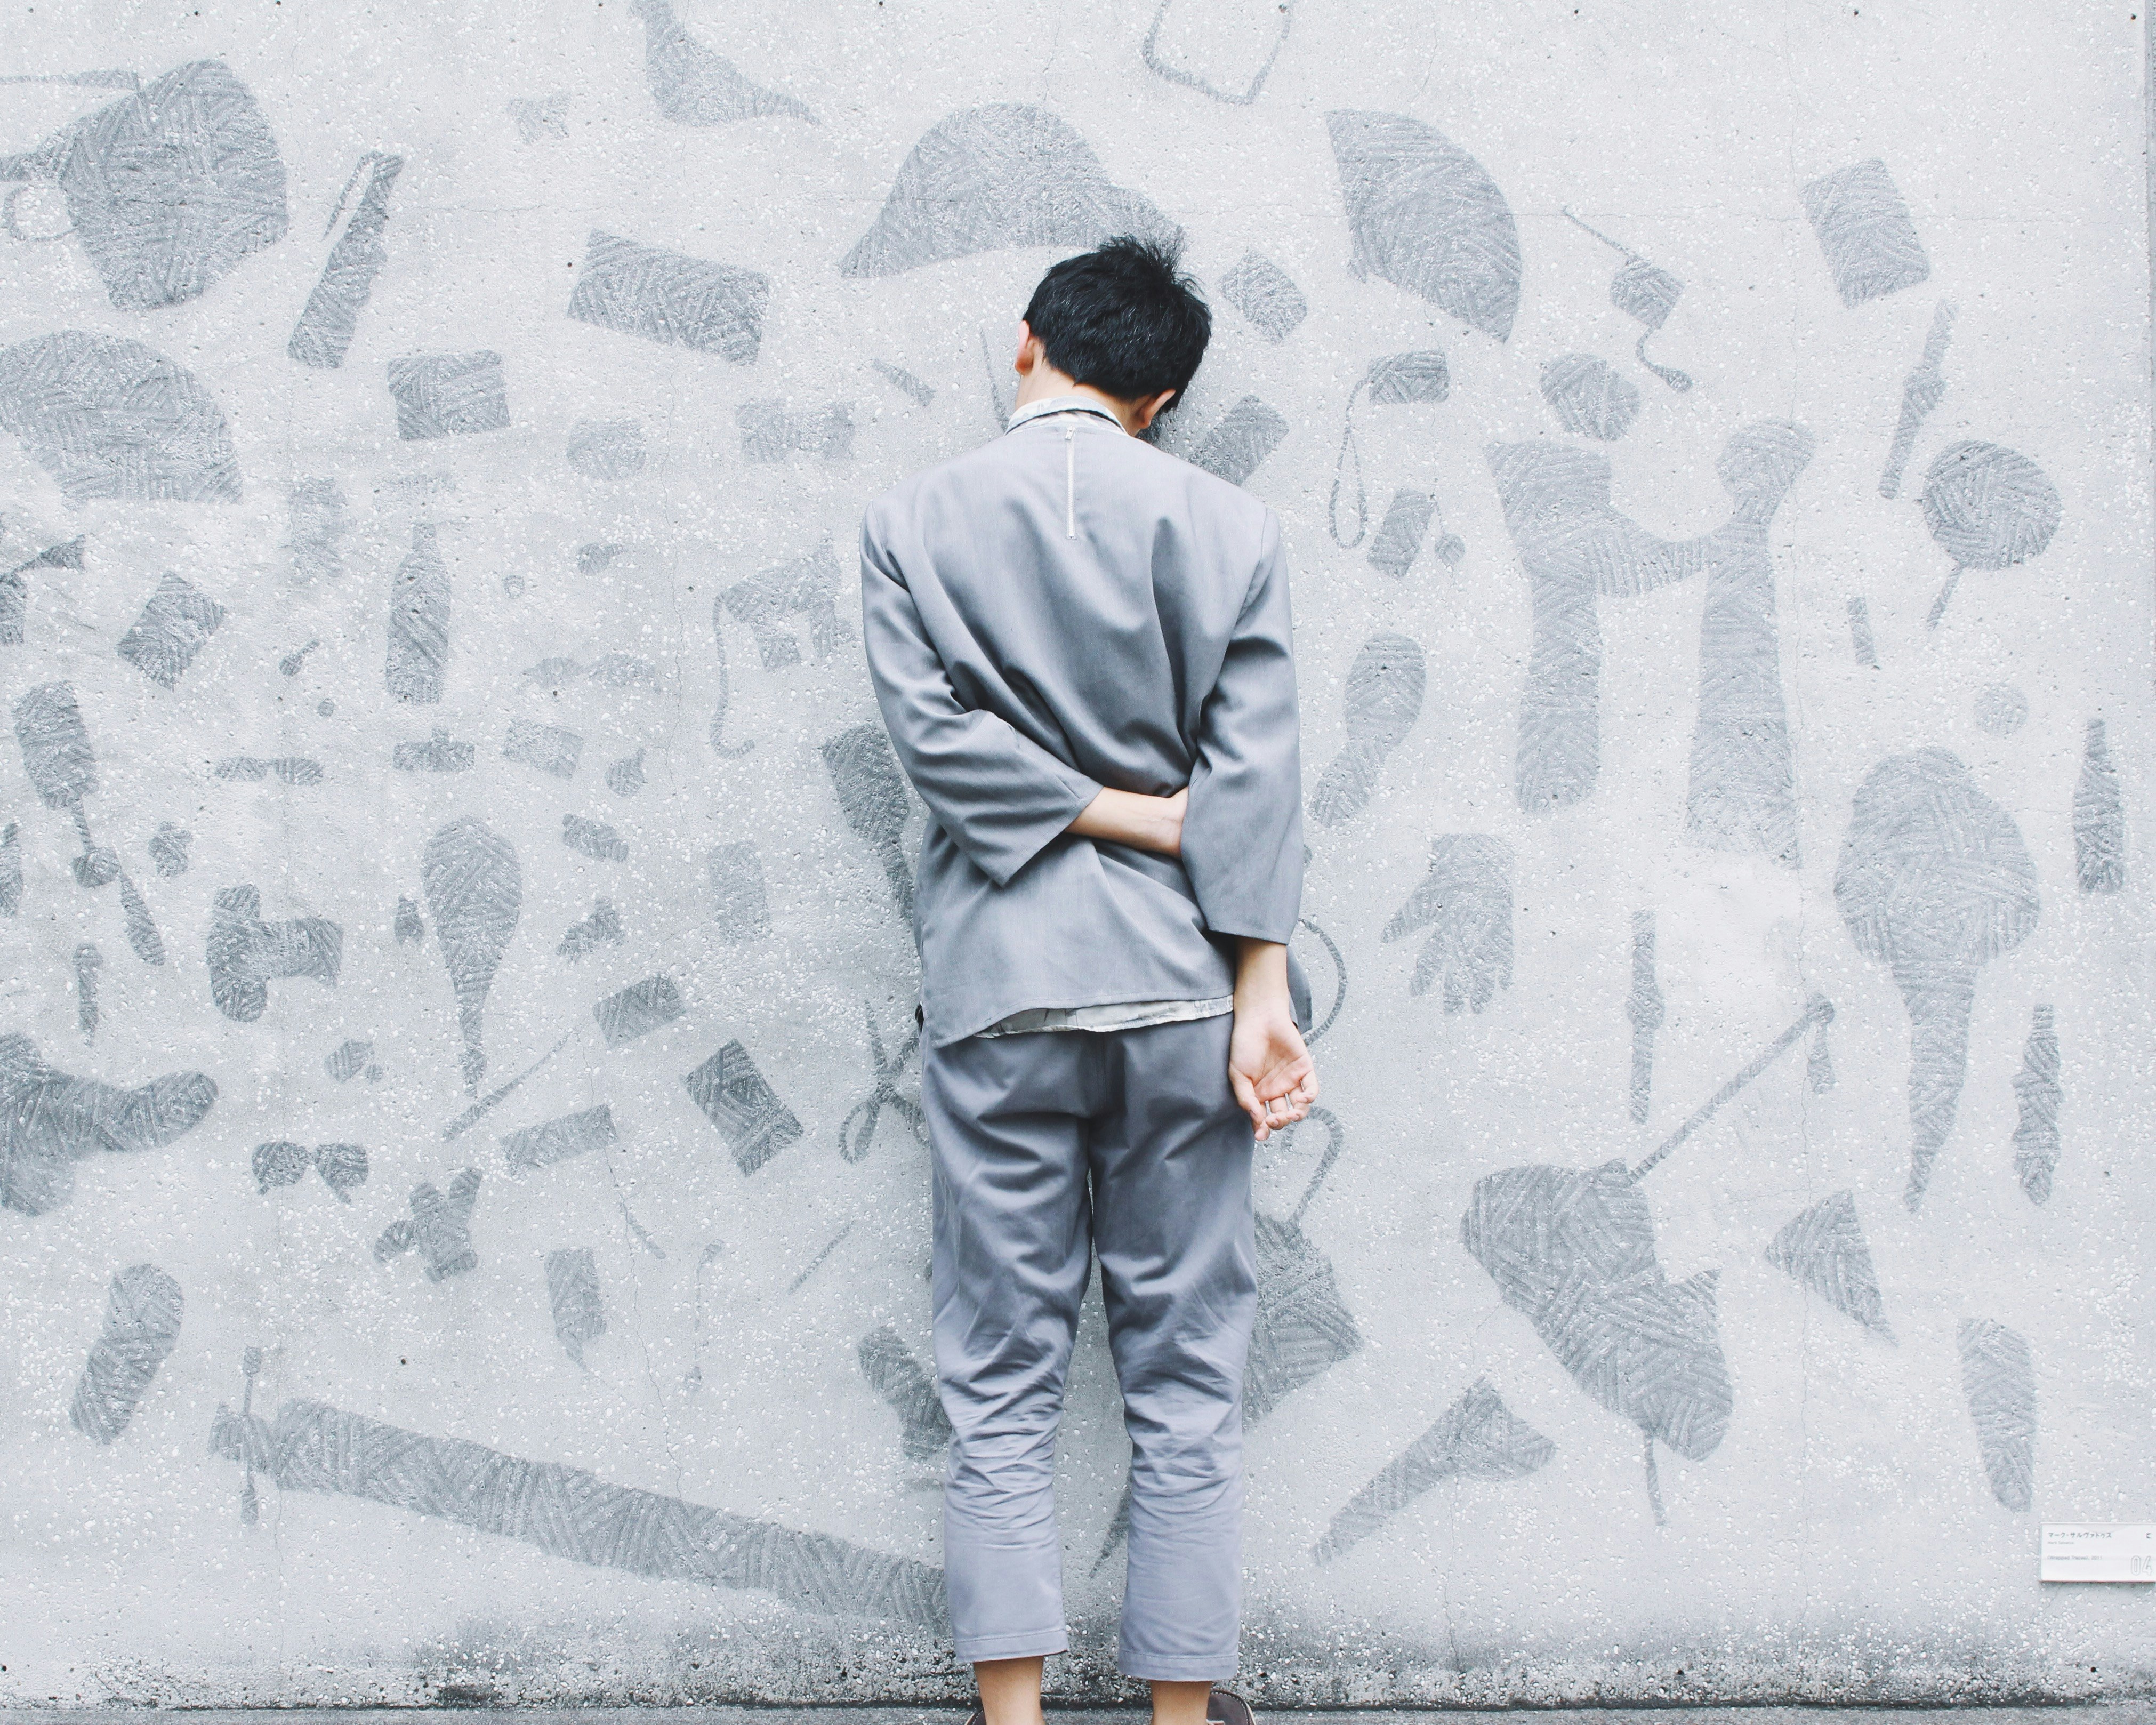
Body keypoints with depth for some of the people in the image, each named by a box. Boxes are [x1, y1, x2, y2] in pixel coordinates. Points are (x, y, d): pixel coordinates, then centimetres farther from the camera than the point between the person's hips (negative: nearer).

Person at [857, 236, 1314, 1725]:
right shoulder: (1229, 527, 2)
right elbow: (1256, 781, -4)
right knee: (1187, 1375, 6)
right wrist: (1264, 1001, -5)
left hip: (994, 990, 0)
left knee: (1002, 1378, 5)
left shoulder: (912, 523, 3)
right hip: (1178, 985, 0)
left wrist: (1117, 811, -1)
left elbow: (934, 728, -8)